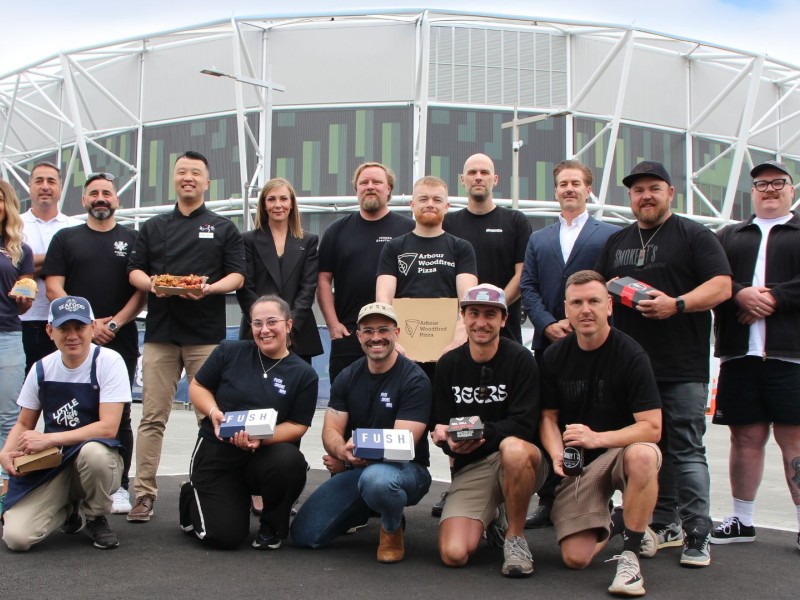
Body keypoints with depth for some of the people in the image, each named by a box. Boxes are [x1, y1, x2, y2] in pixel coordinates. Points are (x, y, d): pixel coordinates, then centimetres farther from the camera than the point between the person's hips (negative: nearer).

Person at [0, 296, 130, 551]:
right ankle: (70, 511, 17)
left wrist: (49, 439, -21)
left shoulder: (109, 361, -11)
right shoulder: (42, 368, 3)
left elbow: (108, 427, -18)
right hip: (50, 467, 3)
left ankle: (95, 518, -6)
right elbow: (24, 424, 13)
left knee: (93, 451, -40)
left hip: (97, 461, -3)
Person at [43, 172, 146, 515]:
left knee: (119, 416, 1)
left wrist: (113, 324, -10)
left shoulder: (132, 240, 10)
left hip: (120, 342, 0)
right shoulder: (66, 239, 12)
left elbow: (142, 290, 3)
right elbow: (54, 288, 3)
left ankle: (119, 487, 7)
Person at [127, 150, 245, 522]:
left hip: (206, 334, -1)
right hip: (160, 332, 2)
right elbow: (134, 271, 13)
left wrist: (210, 288, -15)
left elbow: (237, 276, 4)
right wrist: (150, 283, -9)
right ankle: (144, 493, 3)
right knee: (153, 416, -1)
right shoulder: (153, 227, 17)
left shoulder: (223, 229, 11)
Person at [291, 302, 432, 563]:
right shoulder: (348, 377, 5)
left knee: (375, 478, -42)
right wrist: (344, 451, -25)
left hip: (405, 469, -5)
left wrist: (346, 462, -22)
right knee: (304, 534, -9)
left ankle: (393, 529, -6)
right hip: (354, 469, 5)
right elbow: (331, 431, 0)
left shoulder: (415, 380, -12)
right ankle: (362, 511, 21)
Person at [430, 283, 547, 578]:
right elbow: (440, 426, 5)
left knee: (512, 448, -40)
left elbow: (524, 426, -15)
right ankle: (494, 519, 19)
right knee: (453, 554, -18)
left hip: (520, 462, -3)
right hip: (470, 468, 3)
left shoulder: (520, 359, -7)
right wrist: (451, 442, -19)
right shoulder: (448, 365, 4)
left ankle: (515, 537, -13)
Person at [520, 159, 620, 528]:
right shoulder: (538, 240, 19)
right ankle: (548, 501, 12)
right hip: (548, 343, 4)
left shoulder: (611, 235, 6)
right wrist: (549, 324, -7)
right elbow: (528, 289, 10)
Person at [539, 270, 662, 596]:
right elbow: (549, 417, 6)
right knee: (575, 558, -12)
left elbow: (652, 428, -18)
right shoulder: (554, 356, -1)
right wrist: (557, 454, -15)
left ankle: (630, 555, -21)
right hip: (577, 463, 3)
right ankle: (614, 524, 24)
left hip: (623, 449, -3)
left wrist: (597, 438, -31)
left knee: (642, 456, -41)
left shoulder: (630, 355, -14)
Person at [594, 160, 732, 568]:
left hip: (683, 368, -5)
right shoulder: (616, 242, 19)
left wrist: (677, 304, -20)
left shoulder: (694, 236, 3)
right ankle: (664, 526, 17)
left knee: (686, 449, -6)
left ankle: (697, 535, -2)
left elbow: (722, 286, -6)